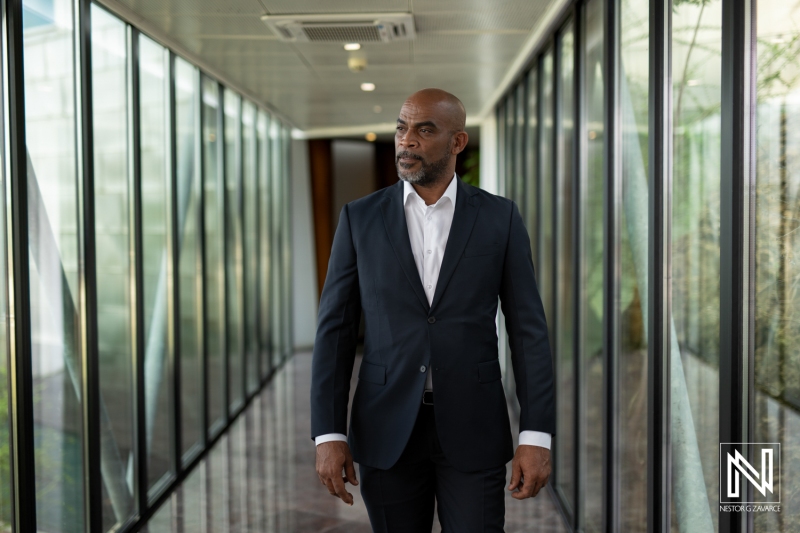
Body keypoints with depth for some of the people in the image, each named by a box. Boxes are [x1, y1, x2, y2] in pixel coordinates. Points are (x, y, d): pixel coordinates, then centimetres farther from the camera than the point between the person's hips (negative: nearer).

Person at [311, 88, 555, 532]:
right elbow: (335, 329, 0)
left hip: (473, 429, -1)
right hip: (387, 430, 1)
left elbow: (528, 328, -2)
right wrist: (328, 434, -7)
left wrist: (537, 436, -9)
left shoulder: (500, 217, 0)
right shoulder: (360, 218, 2)